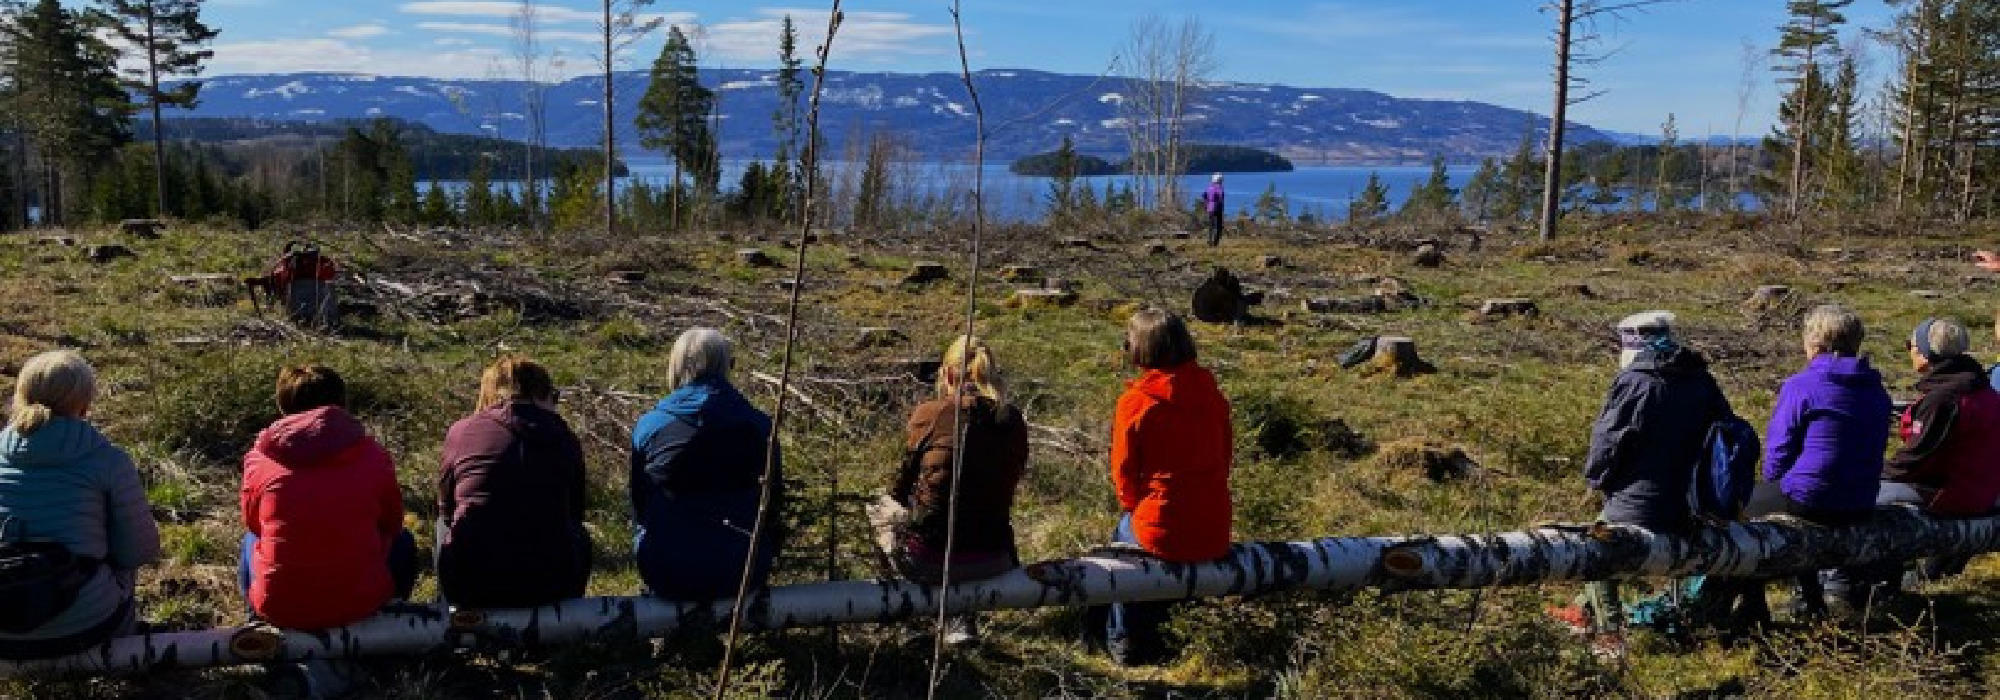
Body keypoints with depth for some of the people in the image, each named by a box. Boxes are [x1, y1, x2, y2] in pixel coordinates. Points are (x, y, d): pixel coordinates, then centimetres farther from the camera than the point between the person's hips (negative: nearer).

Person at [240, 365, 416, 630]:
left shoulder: (259, 459, -3)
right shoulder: (374, 456, -6)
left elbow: (252, 522, 13)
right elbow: (390, 524, 8)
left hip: (277, 610, 2)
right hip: (360, 605, -2)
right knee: (402, 542, 29)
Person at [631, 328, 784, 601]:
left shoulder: (648, 426, -3)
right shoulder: (757, 425, -4)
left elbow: (638, 505, 9)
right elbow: (775, 499, 6)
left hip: (665, 575, 1)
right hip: (741, 573, -1)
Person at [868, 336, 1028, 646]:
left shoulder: (928, 414, -6)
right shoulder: (1013, 421, 2)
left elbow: (900, 488, 4)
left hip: (925, 560, -3)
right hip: (993, 563, 3)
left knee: (884, 508, 28)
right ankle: (962, 619, 22)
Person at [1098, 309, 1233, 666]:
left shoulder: (1136, 401, -11)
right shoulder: (1211, 392, 1)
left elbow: (1124, 472, -2)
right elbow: (1224, 457, 11)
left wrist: (1134, 507, 17)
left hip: (1164, 534, -4)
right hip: (1217, 535, 4)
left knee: (1124, 533, 28)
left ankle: (1124, 639, 32)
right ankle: (1147, 633, 40)